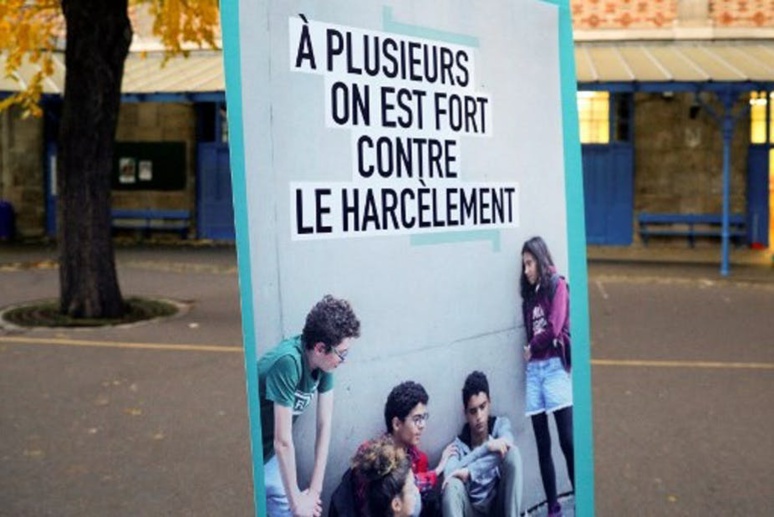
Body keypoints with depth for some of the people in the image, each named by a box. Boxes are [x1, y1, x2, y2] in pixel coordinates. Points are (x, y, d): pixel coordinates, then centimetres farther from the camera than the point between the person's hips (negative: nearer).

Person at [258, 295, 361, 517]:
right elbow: (283, 442, -29)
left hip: (269, 450, 6)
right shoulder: (288, 363, -33)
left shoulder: (323, 362, -12)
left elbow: (324, 426, -8)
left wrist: (315, 490, -9)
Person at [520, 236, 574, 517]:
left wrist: (532, 347, 3)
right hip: (534, 370, 6)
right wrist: (529, 352, -5)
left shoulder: (557, 285, 1)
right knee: (543, 444, 5)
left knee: (567, 440, -9)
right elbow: (530, 333, 14)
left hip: (554, 366, -6)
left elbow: (554, 328, -9)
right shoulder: (529, 295, 19)